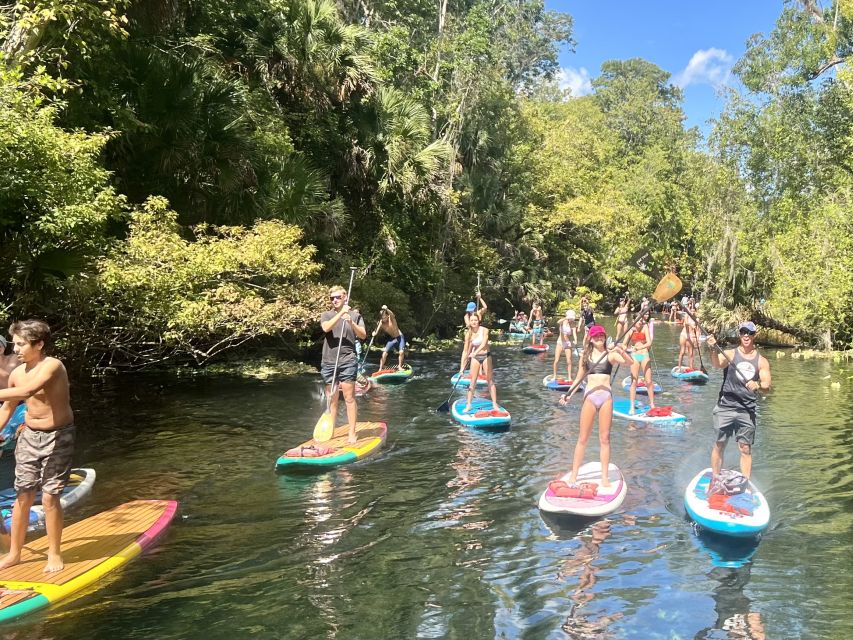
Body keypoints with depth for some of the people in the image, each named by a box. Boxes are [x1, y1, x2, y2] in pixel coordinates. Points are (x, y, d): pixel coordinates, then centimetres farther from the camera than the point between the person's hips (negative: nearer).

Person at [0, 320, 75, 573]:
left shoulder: (52, 366, -20)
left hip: (57, 437, -6)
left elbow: (28, 391, -37)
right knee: (22, 496, 10)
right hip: (29, 436, 6)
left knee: (50, 497, -2)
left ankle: (54, 554, 14)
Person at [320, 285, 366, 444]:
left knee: (349, 397, -5)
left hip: (348, 361, -2)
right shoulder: (326, 315, 10)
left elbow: (363, 335, -3)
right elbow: (326, 328, -12)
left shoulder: (355, 315, 8)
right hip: (329, 361, 2)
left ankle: (352, 433, 0)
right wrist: (340, 313, -18)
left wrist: (351, 322, -18)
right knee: (332, 399, 9)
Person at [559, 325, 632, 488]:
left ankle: (604, 477, 13)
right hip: (590, 396, 1)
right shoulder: (585, 355, 7)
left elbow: (629, 362, -16)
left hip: (606, 396, -1)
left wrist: (622, 351, -35)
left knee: (605, 438, 5)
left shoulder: (611, 354, 2)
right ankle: (573, 475, 12)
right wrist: (569, 394, 4)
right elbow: (579, 378, 13)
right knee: (583, 438, 5)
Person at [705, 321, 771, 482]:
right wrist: (713, 349, -40)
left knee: (745, 449, 4)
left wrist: (758, 385, -25)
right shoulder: (730, 354, 0)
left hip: (747, 410, 2)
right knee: (719, 445, 3)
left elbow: (767, 385, -3)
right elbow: (717, 365, -21)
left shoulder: (762, 361, 7)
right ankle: (714, 481, 15)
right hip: (726, 407, -2)